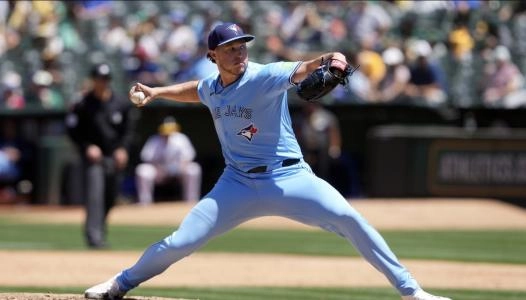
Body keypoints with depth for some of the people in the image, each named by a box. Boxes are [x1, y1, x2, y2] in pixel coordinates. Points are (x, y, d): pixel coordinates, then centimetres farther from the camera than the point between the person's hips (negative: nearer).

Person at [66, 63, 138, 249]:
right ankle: (94, 235, -23)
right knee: (95, 194, -18)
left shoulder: (122, 104, 5)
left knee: (111, 197, 10)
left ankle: (99, 231, 30)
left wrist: (123, 149, -8)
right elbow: (73, 130, -1)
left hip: (115, 157, 4)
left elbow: (129, 130, 8)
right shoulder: (83, 105, -4)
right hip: (93, 156, -4)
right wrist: (87, 147, -14)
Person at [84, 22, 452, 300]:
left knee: (348, 218, -24)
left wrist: (324, 60, -55)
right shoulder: (211, 87, 4)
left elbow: (298, 70, -36)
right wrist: (158, 92, 23)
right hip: (238, 184, 4)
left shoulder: (264, 77, -14)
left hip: (288, 177, -4)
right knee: (179, 243, 1)